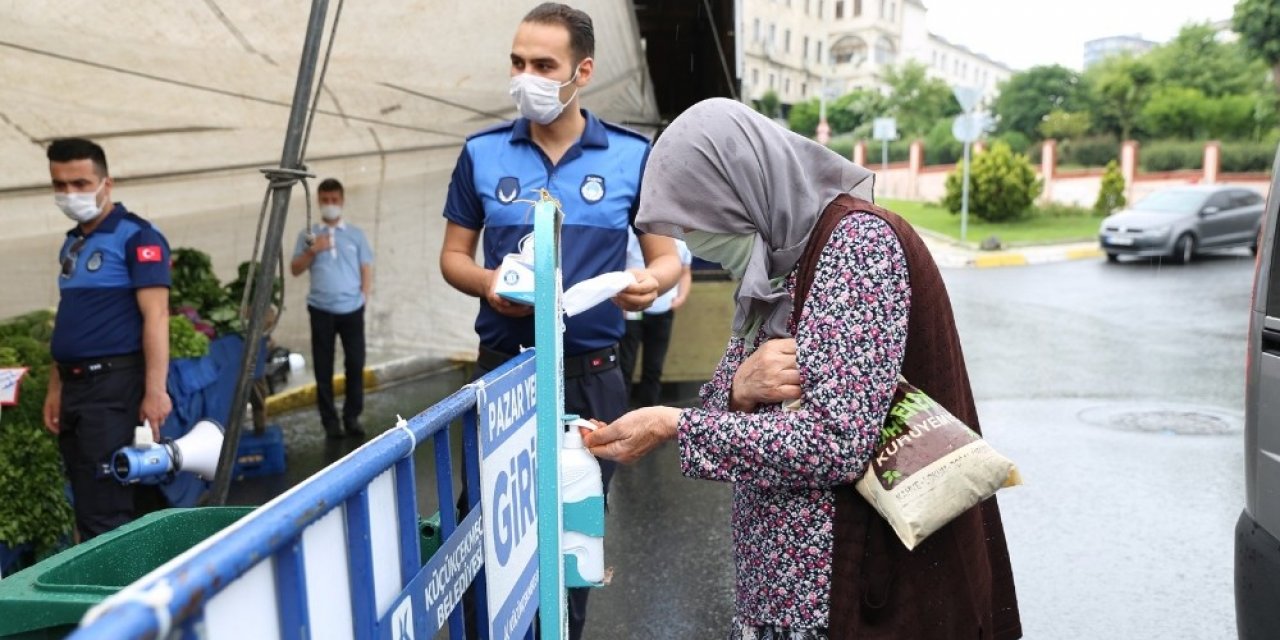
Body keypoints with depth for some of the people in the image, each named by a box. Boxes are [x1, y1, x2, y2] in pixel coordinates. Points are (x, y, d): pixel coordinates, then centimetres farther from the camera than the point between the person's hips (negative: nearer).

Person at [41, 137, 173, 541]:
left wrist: (155, 391, -22)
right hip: (76, 385, 9)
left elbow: (155, 316, -16)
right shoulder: (71, 244, 16)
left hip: (115, 384, -8)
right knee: (87, 506, 13)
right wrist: (56, 389, 16)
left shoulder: (136, 237, -9)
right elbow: (69, 323, 20)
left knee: (105, 515, -7)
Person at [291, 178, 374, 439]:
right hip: (321, 310, 0)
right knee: (323, 368, 3)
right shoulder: (308, 234, 7)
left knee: (355, 363, 0)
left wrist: (364, 297, -2)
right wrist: (312, 251, -11)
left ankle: (352, 416, 14)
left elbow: (366, 269, 8)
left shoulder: (356, 234, 7)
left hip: (352, 309, 0)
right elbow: (295, 270, 4)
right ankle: (330, 421, 11)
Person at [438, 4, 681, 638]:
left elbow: (667, 256, 2)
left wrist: (651, 280, -22)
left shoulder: (632, 156, -2)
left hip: (591, 375, 0)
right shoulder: (482, 153, 2)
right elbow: (454, 255, 8)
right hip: (501, 368, 1)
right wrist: (487, 283, -14)